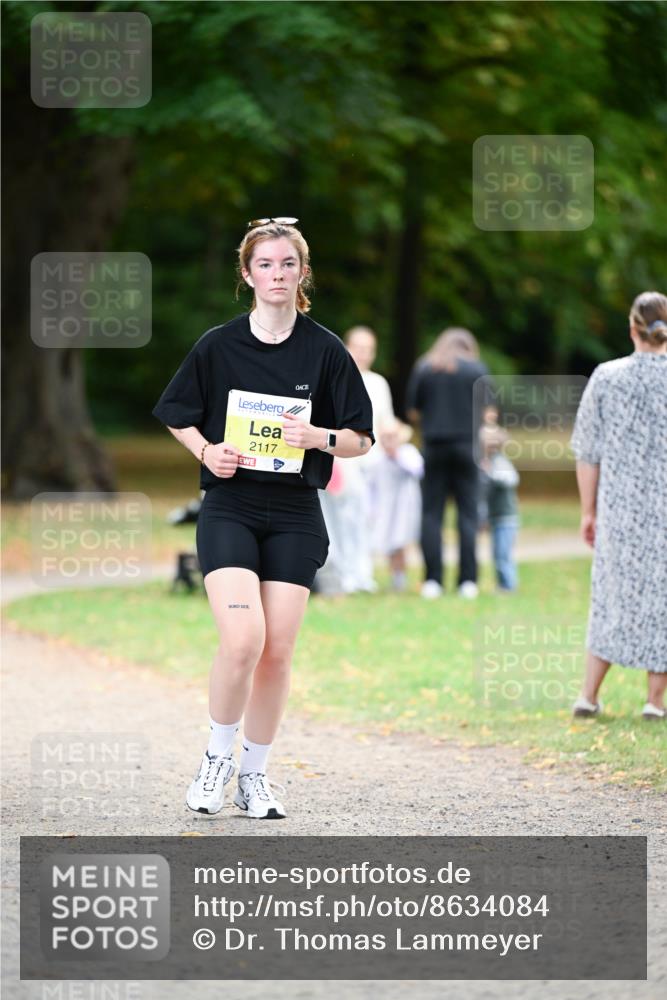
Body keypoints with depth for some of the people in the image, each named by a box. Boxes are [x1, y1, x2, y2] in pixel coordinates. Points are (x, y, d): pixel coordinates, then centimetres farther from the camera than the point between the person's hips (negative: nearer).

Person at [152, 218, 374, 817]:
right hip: (229, 510, -1)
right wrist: (207, 452, -5)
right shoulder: (218, 346, 1)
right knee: (242, 638, -19)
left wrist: (318, 436, -15)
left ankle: (254, 774, 18)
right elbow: (177, 415, 14)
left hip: (295, 518, 2)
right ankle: (217, 758, 2)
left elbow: (361, 440, 5)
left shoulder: (326, 351, 1)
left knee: (277, 651, 1)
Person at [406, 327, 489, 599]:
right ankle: (467, 581, -2)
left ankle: (432, 580, -3)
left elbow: (412, 411, 4)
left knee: (431, 513, 3)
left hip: (434, 445, 1)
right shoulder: (477, 368, 2)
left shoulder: (423, 368, 4)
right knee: (468, 512, 2)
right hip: (467, 444, -1)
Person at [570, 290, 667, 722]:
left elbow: (588, 454, 1)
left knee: (616, 595, 15)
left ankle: (589, 695, 13)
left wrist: (589, 510, 10)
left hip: (620, 508, 2)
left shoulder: (606, 378, -3)